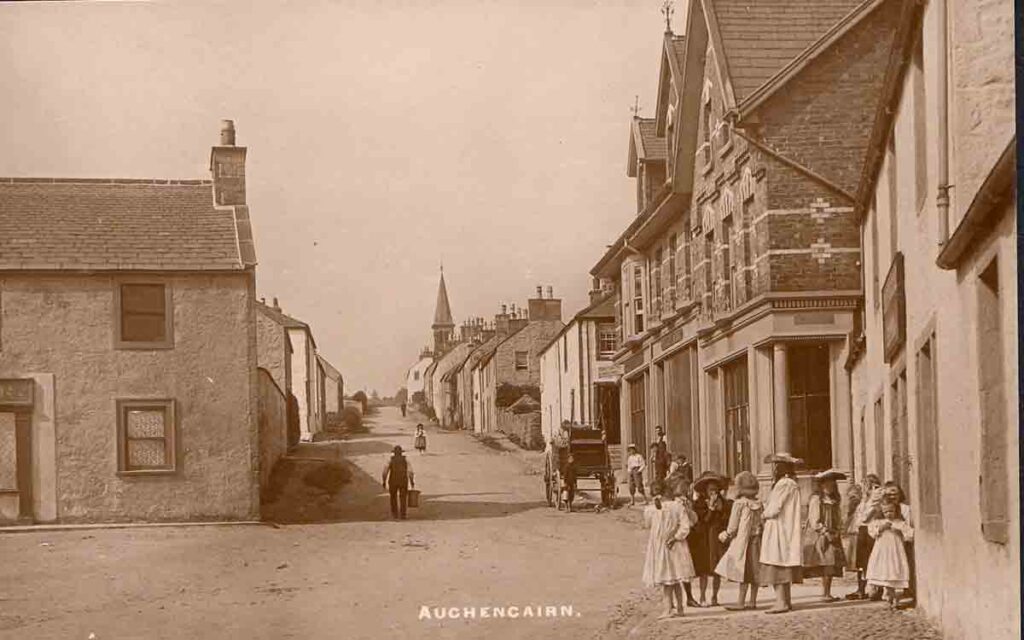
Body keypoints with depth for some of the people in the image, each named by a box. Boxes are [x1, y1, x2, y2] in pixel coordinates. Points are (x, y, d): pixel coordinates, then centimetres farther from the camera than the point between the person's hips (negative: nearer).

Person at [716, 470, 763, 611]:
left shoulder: (739, 503, -11)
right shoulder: (758, 504, 5)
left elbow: (733, 526, -7)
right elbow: (761, 523, 7)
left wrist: (725, 535, 11)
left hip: (742, 541, -6)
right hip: (756, 540, 6)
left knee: (743, 571, -4)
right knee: (753, 571, 9)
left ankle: (740, 603, -3)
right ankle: (753, 601, 13)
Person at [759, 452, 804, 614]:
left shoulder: (784, 484, -15)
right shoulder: (791, 484, 16)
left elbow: (774, 509, -16)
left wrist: (764, 515, 2)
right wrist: (768, 513, 3)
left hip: (779, 531, -10)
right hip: (785, 531, 10)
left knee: (776, 567, -11)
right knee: (785, 569, 12)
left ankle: (781, 602, -14)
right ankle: (787, 601, 16)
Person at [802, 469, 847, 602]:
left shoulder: (835, 501, 15)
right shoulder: (816, 499, -7)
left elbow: (839, 520, 16)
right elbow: (814, 521, -12)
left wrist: (837, 533, 1)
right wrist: (826, 533, -15)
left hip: (833, 537, 7)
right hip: (819, 537, -7)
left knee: (832, 566, 3)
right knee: (826, 565, -12)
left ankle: (827, 593, 9)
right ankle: (824, 594, -10)